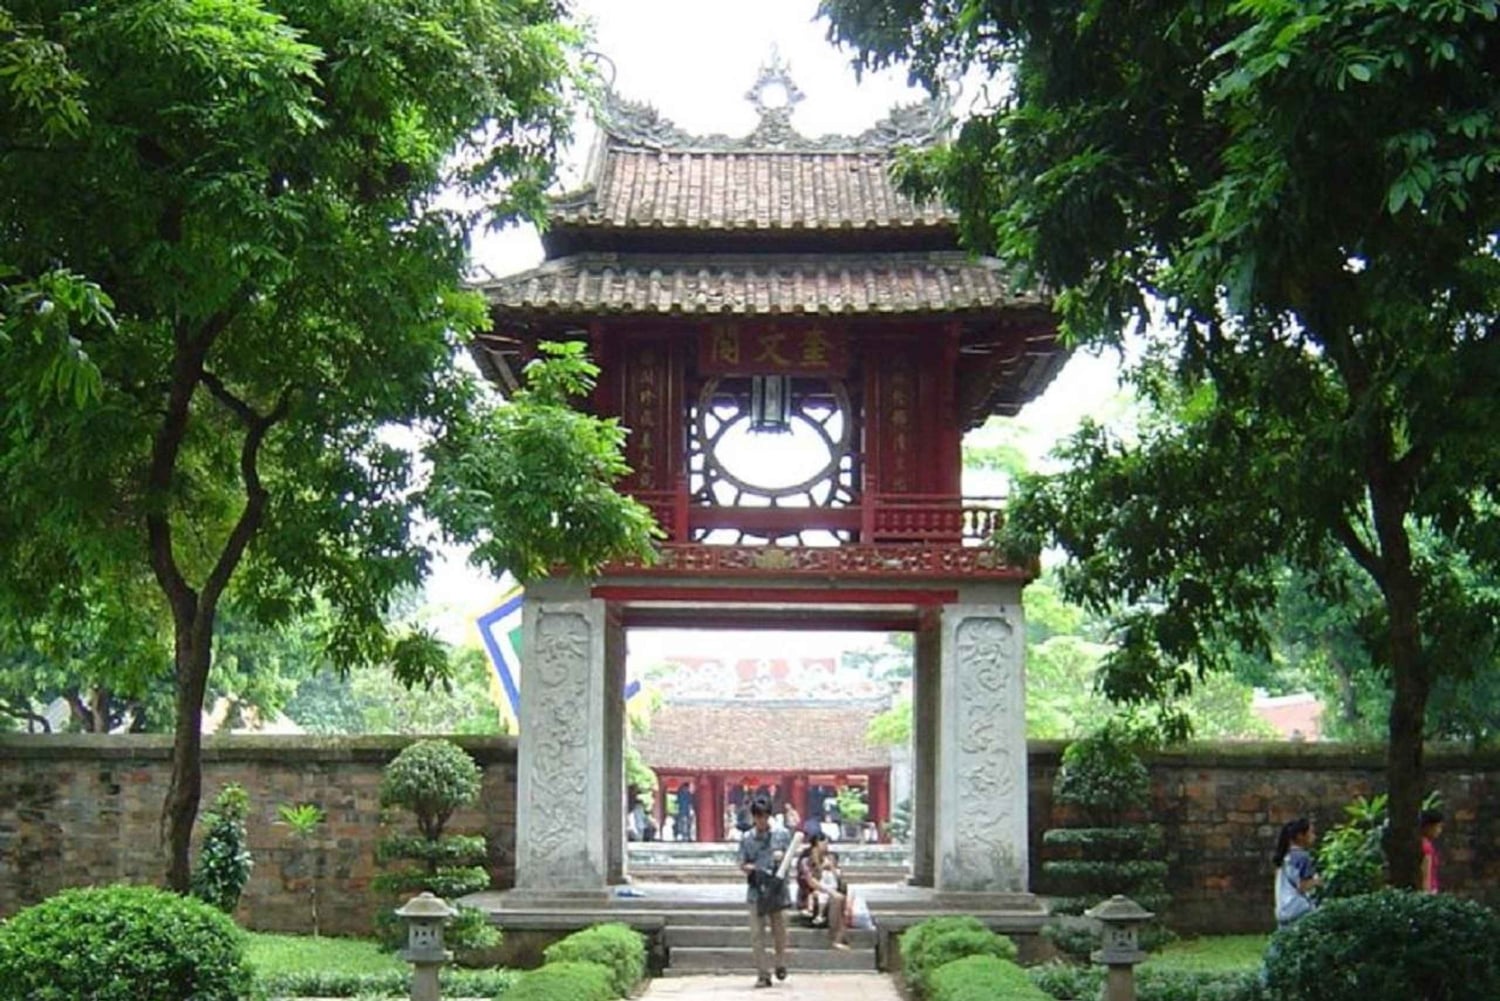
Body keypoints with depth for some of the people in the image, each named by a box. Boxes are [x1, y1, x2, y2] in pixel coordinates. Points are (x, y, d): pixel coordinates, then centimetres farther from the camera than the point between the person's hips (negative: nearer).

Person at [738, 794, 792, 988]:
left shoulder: (781, 835, 4)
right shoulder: (746, 838, 4)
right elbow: (742, 864, 6)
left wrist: (782, 856, -11)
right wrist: (750, 868, -15)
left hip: (778, 890, 0)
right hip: (756, 891, 0)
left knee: (779, 931, 8)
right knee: (757, 934, -4)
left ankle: (781, 965, 32)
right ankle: (763, 975, 0)